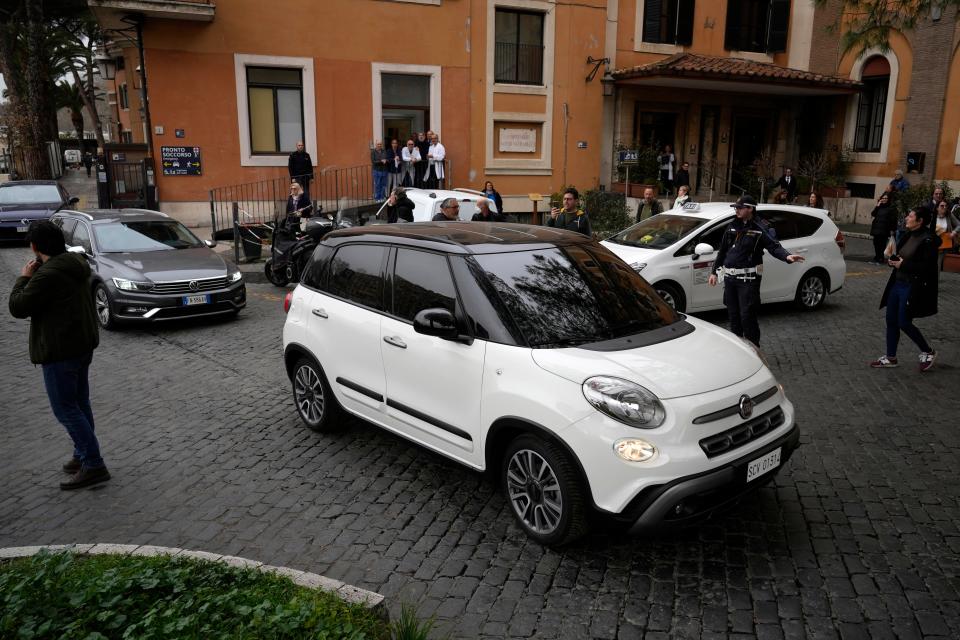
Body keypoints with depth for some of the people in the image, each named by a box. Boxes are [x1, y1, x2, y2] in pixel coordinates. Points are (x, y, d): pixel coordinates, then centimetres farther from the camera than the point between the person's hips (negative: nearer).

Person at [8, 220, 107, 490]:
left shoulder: (48, 275, -22)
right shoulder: (76, 264, 7)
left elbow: (18, 307, -14)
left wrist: (23, 278, -2)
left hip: (60, 352, -10)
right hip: (82, 345, 10)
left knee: (65, 409, -3)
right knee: (79, 404, 17)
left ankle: (93, 465, -3)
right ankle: (83, 456, 27)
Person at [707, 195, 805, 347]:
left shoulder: (761, 228, -6)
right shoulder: (732, 226, 12)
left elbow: (774, 247, -18)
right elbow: (722, 251, 18)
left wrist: (787, 256, -38)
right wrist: (714, 272, 19)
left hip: (748, 279, -6)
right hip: (730, 277, 6)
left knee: (747, 316, -8)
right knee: (733, 314, 13)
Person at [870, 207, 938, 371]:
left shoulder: (928, 240, -16)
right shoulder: (907, 236, 9)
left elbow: (928, 267, -20)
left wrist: (904, 265, -20)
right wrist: (893, 260, 1)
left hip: (912, 288, -8)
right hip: (898, 283, 8)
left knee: (904, 323, -4)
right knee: (891, 321, 10)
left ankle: (928, 352, 19)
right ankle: (891, 358, 21)